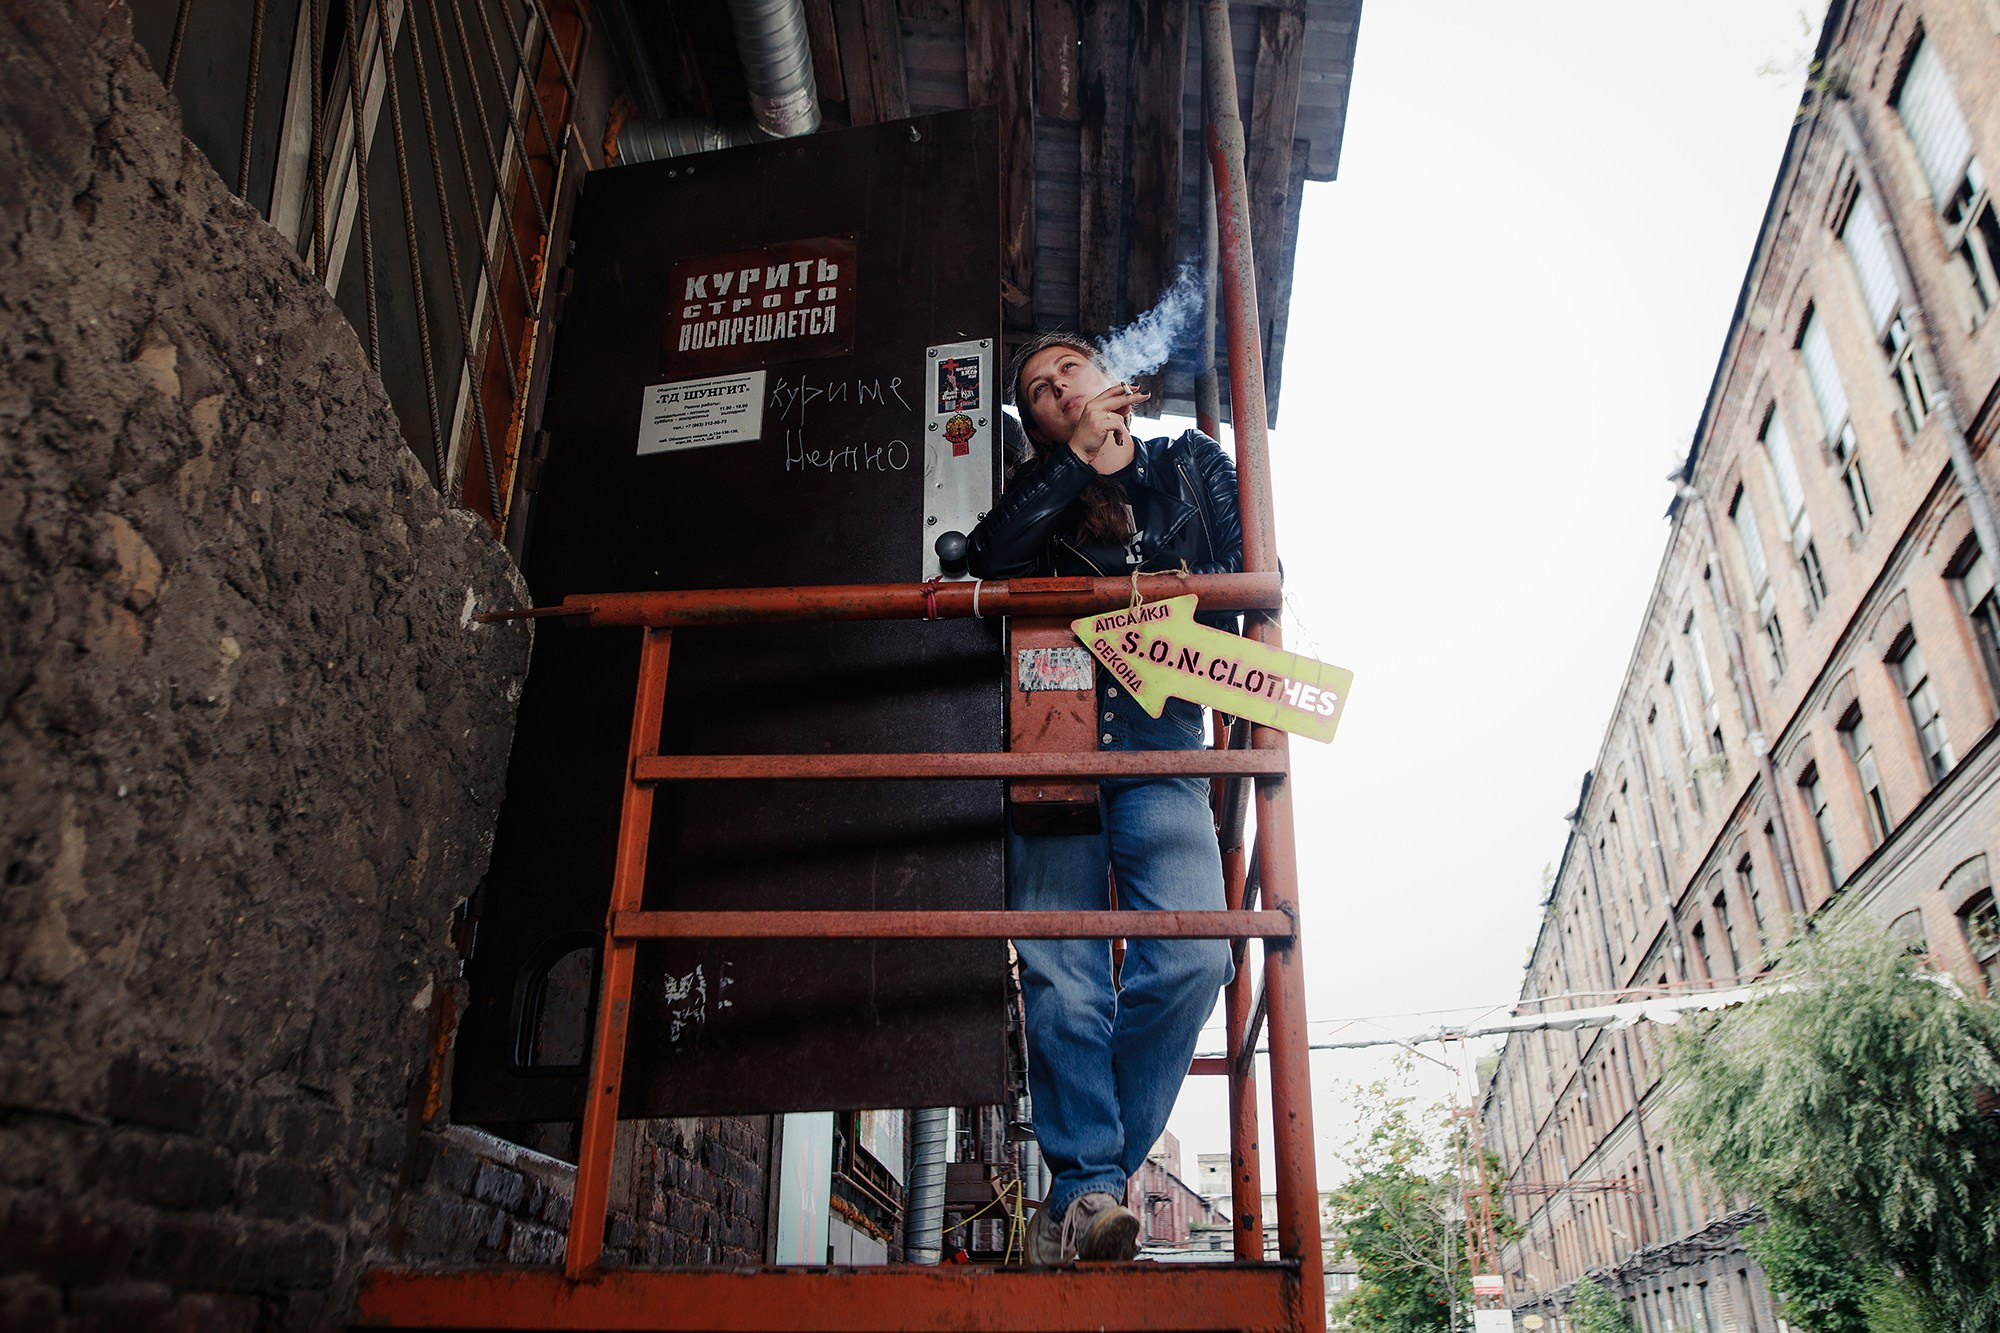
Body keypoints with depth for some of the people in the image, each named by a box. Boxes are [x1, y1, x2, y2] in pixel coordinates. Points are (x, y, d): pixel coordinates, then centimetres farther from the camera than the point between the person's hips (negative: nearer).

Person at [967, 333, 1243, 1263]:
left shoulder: (1193, 463, 21)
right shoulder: (1041, 488, 21)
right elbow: (990, 561, -1)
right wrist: (1080, 456, 1)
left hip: (1160, 738, 0)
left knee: (1192, 955, -19)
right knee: (1062, 968, -13)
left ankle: (1078, 1184, -8)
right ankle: (1090, 1184, -8)